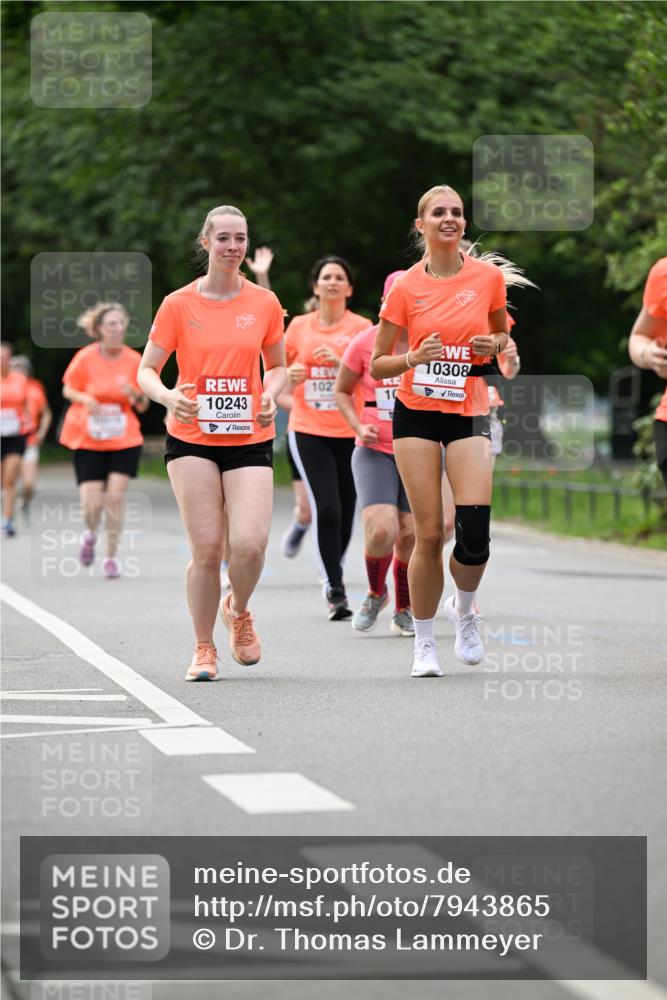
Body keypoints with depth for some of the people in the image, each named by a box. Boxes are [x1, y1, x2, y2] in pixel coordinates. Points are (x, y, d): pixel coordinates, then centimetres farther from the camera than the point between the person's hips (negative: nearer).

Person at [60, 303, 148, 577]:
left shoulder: (134, 360, -4)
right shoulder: (85, 358, -8)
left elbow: (143, 406, 4)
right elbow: (68, 390, 5)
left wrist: (136, 395, -19)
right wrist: (85, 399, -16)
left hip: (125, 442, 1)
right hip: (88, 441, -1)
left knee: (115, 498, -8)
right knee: (92, 504, -7)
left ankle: (111, 556, 9)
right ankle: (91, 534, 29)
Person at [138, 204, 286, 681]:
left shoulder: (265, 303, 4)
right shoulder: (179, 305, -1)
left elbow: (277, 366, 16)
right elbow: (147, 370, 2)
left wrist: (270, 395, -6)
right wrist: (168, 396, -19)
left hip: (250, 440, 1)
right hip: (192, 438, -1)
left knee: (249, 543, -14)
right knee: (206, 548, -6)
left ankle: (238, 610, 19)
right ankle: (204, 647, 13)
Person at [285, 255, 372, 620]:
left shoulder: (361, 327, 1)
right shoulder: (299, 326, 6)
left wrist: (340, 361, -21)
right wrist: (289, 376, -7)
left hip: (350, 432, 0)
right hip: (308, 430, 0)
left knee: (345, 511, 6)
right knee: (326, 508, -13)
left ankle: (333, 574, 30)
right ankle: (336, 590, -9)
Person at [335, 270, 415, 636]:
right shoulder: (365, 342, -3)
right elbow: (342, 391, 10)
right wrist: (358, 427, -6)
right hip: (375, 452, -1)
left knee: (410, 536, 1)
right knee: (381, 531, -18)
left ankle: (404, 611, 24)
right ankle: (376, 594, 12)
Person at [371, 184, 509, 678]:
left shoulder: (488, 276, 1)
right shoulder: (405, 287, -1)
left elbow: (503, 333, 19)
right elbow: (377, 366, 4)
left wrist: (495, 344, -4)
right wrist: (414, 358, -15)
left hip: (469, 414, 1)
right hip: (417, 414, 0)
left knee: (475, 533, -14)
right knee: (429, 534, -4)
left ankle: (466, 613, 16)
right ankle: (424, 643, 12)